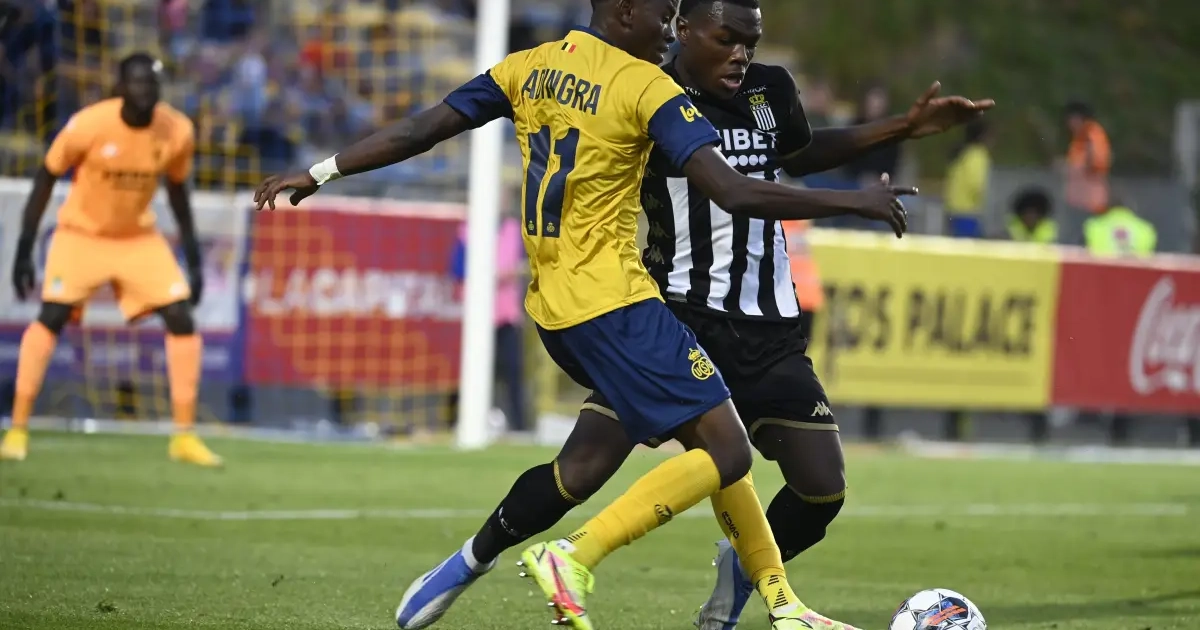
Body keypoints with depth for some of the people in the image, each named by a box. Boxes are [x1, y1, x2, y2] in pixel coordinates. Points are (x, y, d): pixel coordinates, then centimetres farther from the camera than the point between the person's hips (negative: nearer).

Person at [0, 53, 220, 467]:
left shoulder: (177, 131, -14)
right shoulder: (89, 125, -24)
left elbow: (177, 190, 3)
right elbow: (46, 180, -12)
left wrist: (193, 259, 4)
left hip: (140, 238, 3)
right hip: (81, 233, -3)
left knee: (181, 319, -7)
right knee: (51, 316, -19)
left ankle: (184, 436, 2)